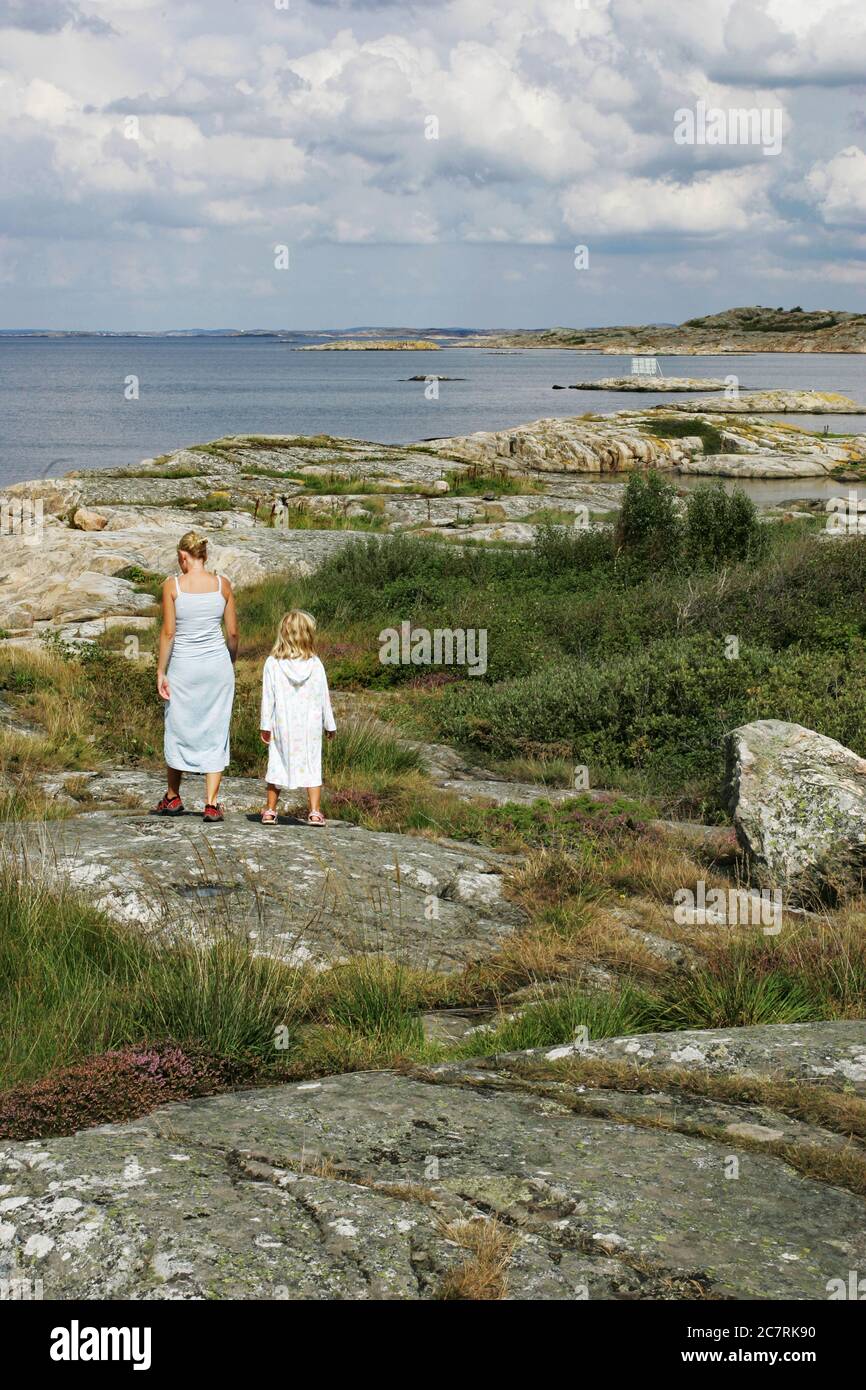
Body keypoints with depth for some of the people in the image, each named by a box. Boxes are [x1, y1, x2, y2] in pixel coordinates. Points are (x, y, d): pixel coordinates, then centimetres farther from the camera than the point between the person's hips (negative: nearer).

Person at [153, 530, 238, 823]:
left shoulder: (172, 586, -8)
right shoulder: (222, 584, -1)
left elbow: (168, 633, -9)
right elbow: (233, 632, 2)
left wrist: (161, 672, -3)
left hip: (183, 666, -1)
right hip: (217, 664, 1)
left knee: (178, 730, 14)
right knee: (215, 733, 6)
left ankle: (173, 798, 28)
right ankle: (211, 804, 0)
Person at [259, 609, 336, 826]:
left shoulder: (273, 663, -7)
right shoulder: (315, 664, -6)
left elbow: (268, 697, -6)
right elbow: (323, 697, 1)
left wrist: (265, 725, 1)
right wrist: (330, 725, 11)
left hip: (282, 725, 0)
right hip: (310, 726, 0)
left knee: (278, 764, 10)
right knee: (311, 765, 7)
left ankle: (270, 810, 14)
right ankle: (315, 812, 3)